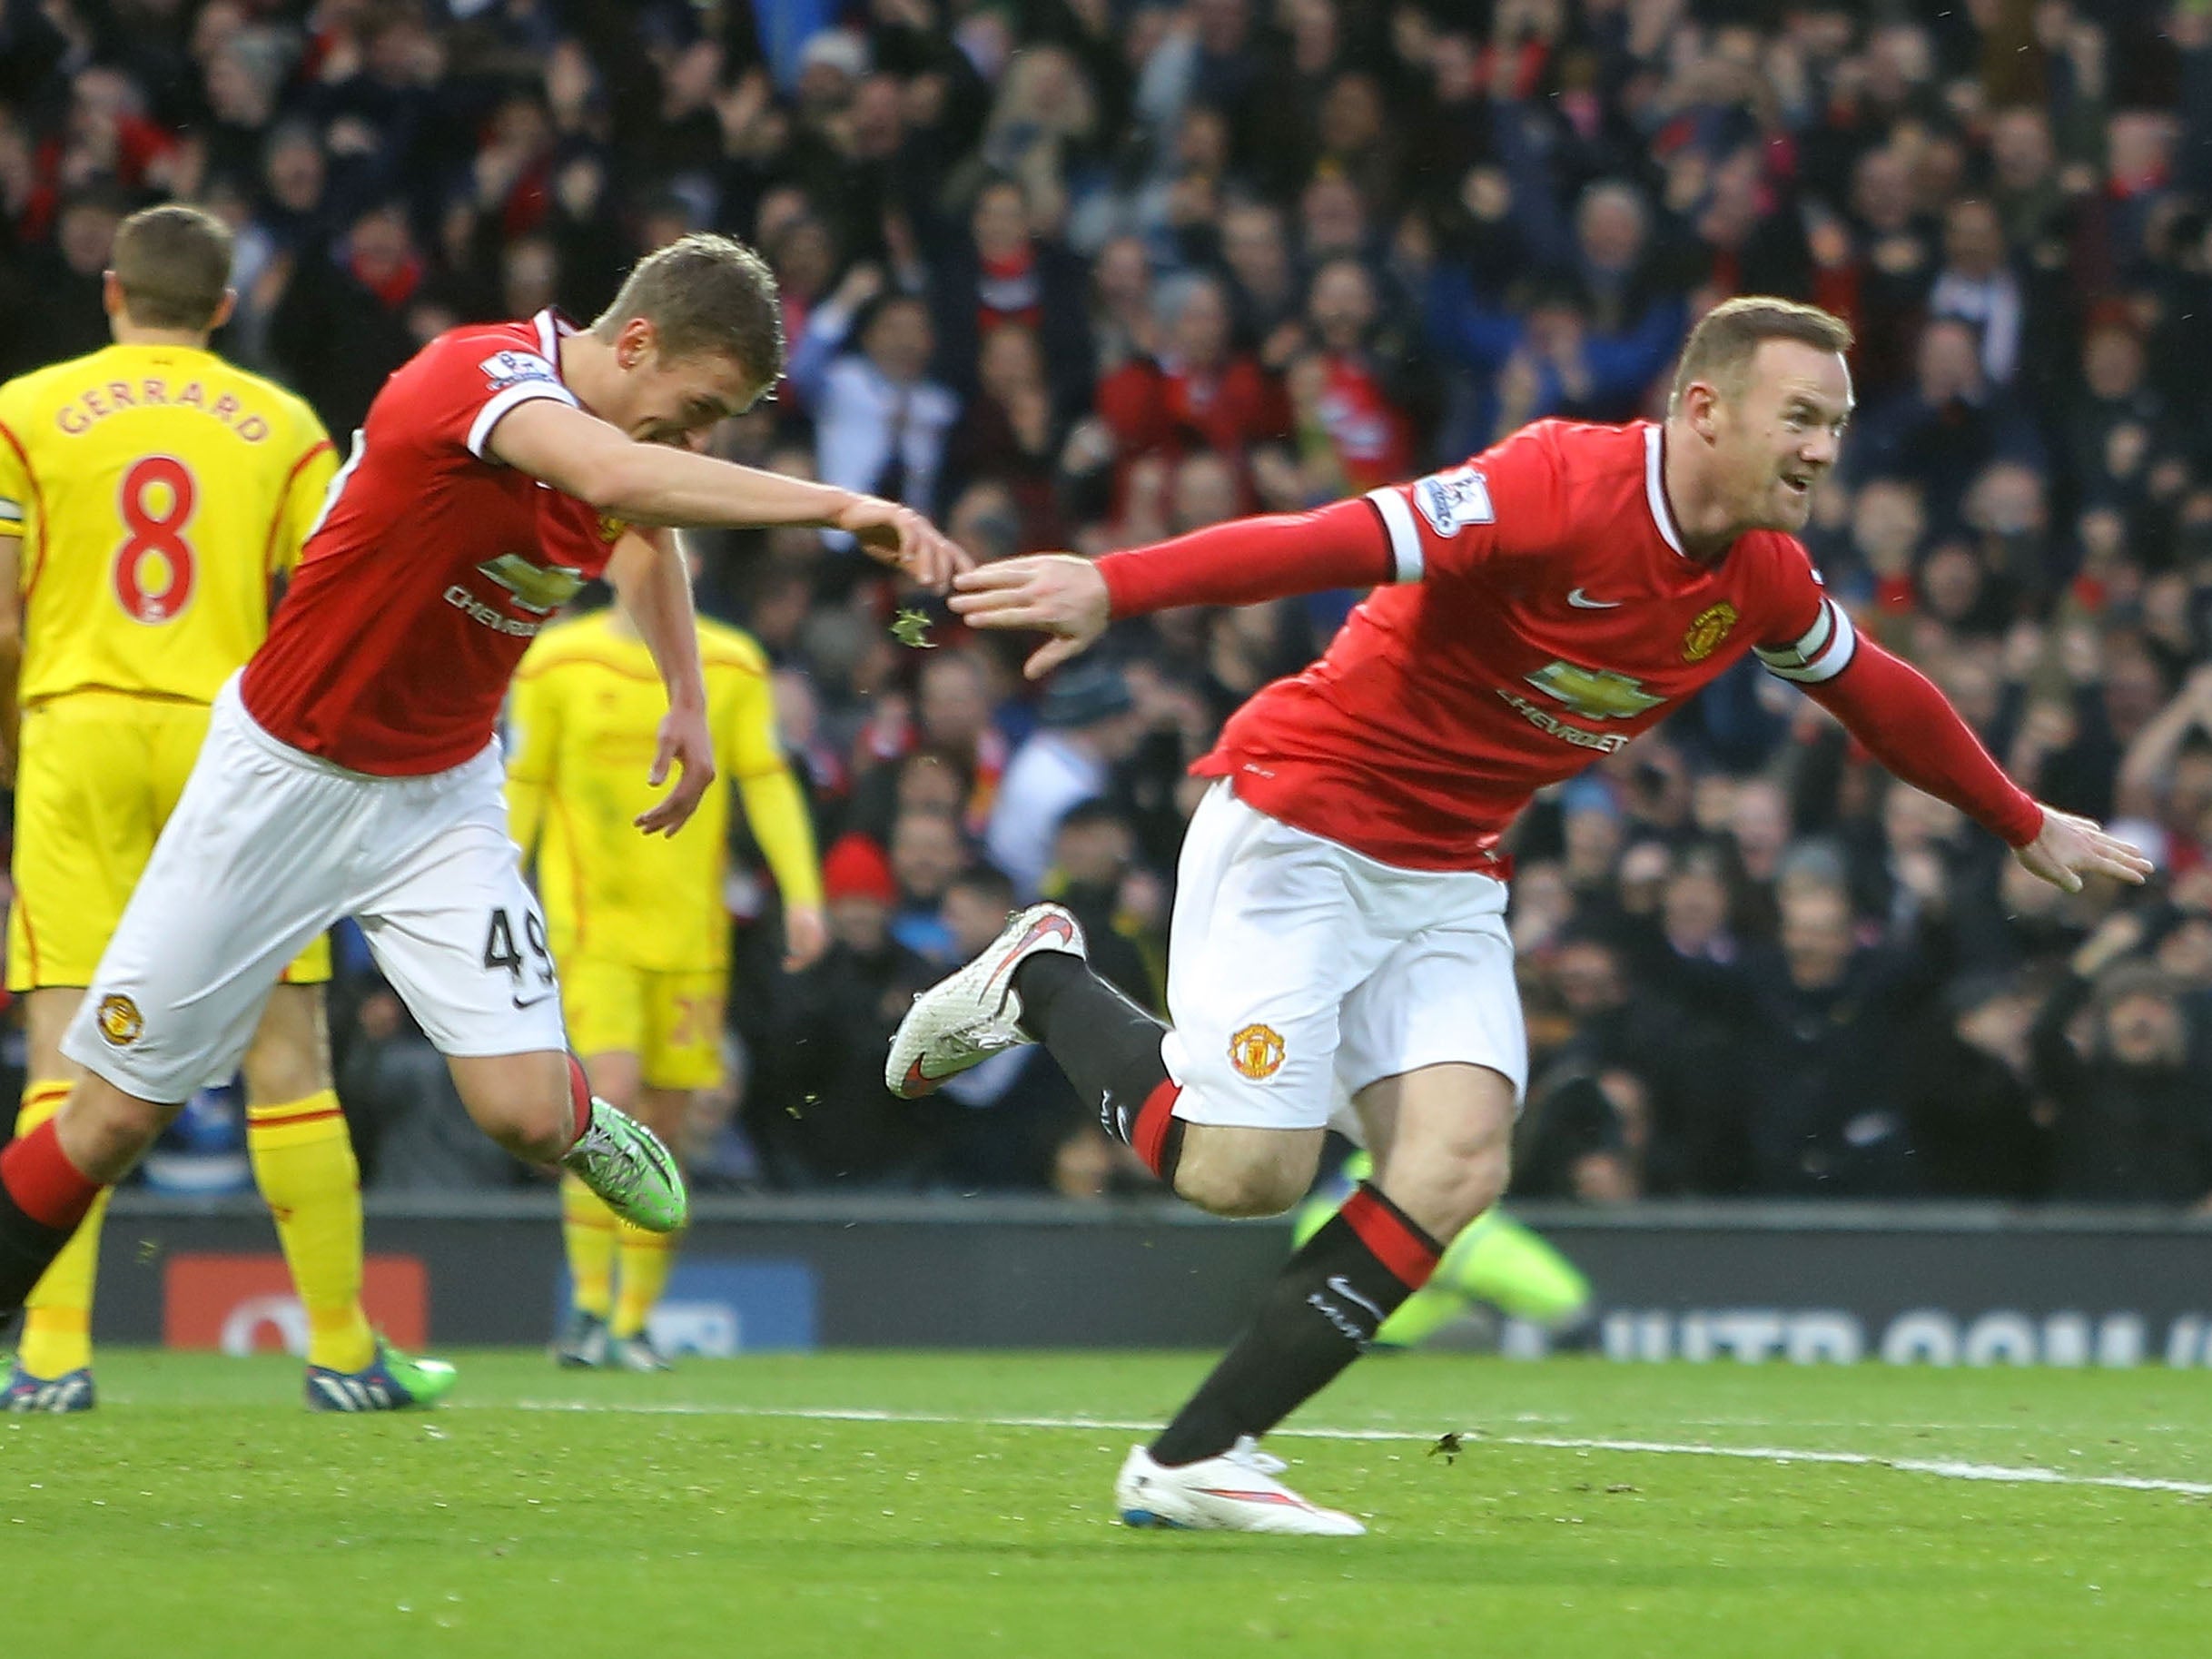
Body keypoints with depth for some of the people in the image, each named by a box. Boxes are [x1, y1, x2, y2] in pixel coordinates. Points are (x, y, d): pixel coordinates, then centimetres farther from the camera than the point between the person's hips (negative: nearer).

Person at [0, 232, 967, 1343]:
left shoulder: (614, 421, -5)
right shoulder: (481, 376, -28)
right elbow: (621, 478, -51)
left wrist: (687, 698, 12)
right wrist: (840, 507, -57)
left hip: (440, 797, 5)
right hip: (285, 779, -5)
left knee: (525, 1112, -11)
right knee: (115, 1117, 0)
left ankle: (585, 1130, 23)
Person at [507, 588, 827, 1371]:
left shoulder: (731, 665, 5)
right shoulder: (557, 662, 1)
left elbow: (767, 782, 6)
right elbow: (522, 786, 6)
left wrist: (802, 895, -4)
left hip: (691, 932, 3)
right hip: (590, 923, -3)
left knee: (664, 1129, 4)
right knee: (613, 1098, -20)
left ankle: (633, 1323, 14)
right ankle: (589, 1303, -12)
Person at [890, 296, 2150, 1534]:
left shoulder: (1763, 578, 1)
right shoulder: (1564, 487, -24)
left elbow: (1875, 691, 21)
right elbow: (1339, 542, -34)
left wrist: (2027, 826, 32)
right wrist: (1113, 587, -46)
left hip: (1447, 875, 7)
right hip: (1301, 816, -7)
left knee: (1457, 1168, -12)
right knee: (1245, 1170, -13)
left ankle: (1196, 1460, -7)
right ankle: (1042, 980, 15)